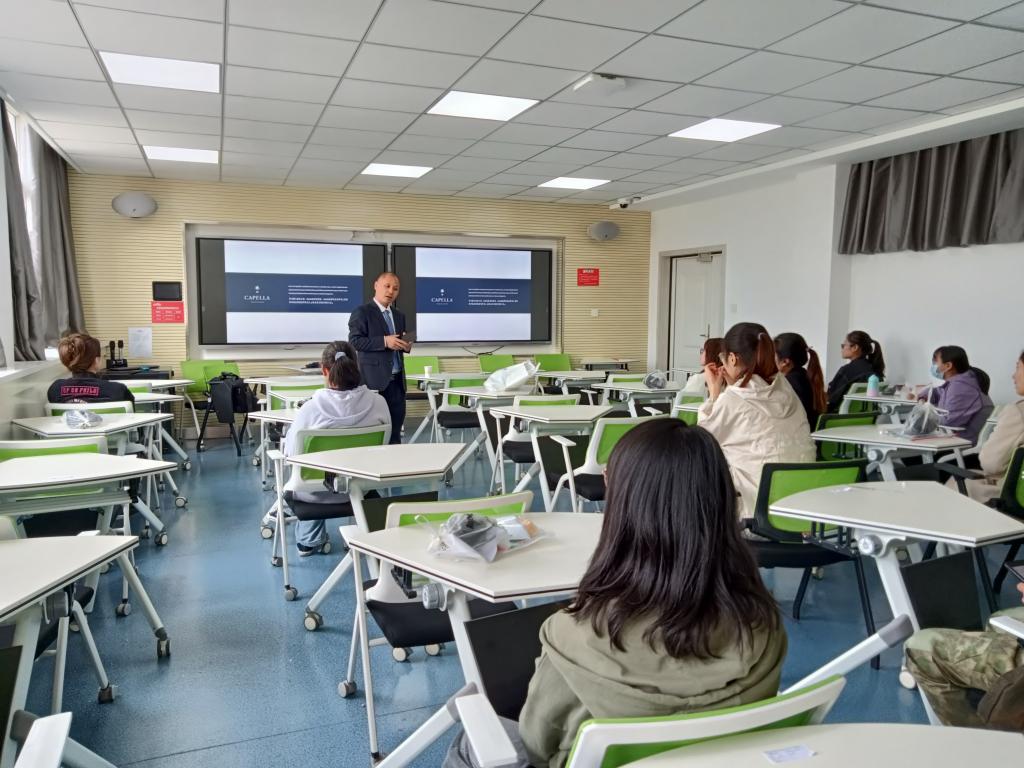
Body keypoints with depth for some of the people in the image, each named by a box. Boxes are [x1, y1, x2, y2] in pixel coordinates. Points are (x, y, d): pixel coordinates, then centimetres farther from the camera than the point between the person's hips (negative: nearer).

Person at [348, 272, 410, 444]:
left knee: (395, 431, 8)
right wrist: (384, 341, -21)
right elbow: (354, 341, -13)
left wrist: (406, 346, 1)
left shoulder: (399, 316, 18)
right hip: (375, 380, -7)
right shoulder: (362, 312, -4)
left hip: (397, 380, 7)